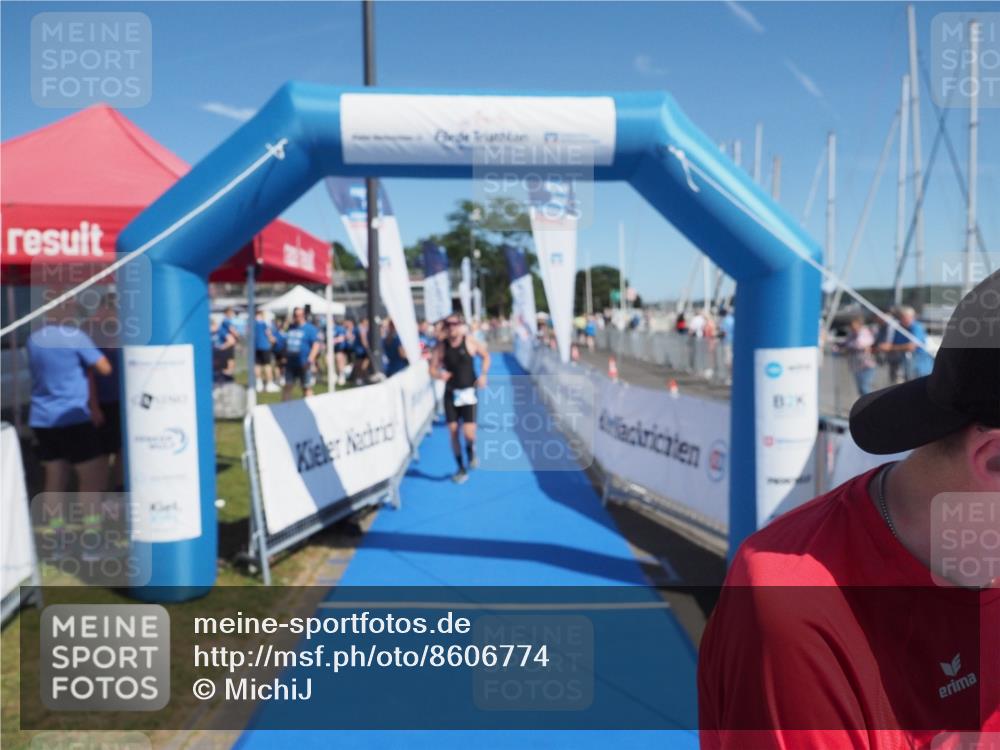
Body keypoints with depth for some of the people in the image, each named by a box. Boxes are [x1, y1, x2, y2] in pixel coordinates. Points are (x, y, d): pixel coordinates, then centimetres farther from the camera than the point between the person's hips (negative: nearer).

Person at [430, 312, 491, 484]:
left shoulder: (470, 342, -6)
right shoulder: (442, 346, -1)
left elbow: (486, 356, 8)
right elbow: (433, 368, 4)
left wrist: (483, 375, -4)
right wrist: (439, 374, -18)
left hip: (468, 392, -2)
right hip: (451, 393, 2)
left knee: (469, 432, -12)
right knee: (453, 431, 3)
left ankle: (471, 452, 25)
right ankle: (461, 469, 19)